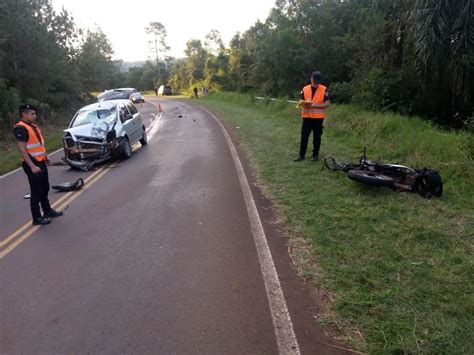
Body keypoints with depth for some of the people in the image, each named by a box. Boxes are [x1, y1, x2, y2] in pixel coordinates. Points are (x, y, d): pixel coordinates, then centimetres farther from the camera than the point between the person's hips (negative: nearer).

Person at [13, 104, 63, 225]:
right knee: (36, 192, -2)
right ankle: (37, 218, 8)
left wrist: (45, 156, 24)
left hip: (41, 162, 9)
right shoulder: (20, 128, -17)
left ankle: (47, 210, 33)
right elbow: (22, 150, -22)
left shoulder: (33, 126, 12)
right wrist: (32, 166, -26)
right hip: (32, 165, -9)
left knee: (45, 189, 19)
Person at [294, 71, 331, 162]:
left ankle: (315, 155, 17)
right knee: (304, 136, 2)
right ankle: (301, 155, 10)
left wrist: (315, 105, -18)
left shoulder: (324, 89, -4)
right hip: (307, 116, 2)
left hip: (318, 117, -2)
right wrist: (304, 104, -15)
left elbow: (327, 103, -6)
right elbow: (301, 102, 8)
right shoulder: (305, 89, 4)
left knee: (317, 137, 6)